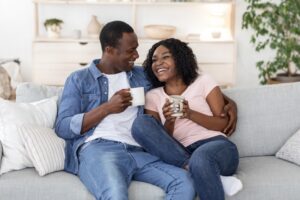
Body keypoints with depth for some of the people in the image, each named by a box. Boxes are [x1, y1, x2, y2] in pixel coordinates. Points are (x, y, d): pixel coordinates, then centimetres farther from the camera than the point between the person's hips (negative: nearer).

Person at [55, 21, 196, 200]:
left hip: (138, 151, 4)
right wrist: (108, 108, -4)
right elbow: (62, 128, 4)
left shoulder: (142, 75, 24)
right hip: (97, 148, -4)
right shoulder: (79, 79, 13)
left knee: (185, 182, -25)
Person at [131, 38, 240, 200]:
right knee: (141, 123, -21)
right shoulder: (152, 96, 15)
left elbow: (224, 124, 4)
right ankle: (203, 172, -27)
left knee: (200, 157, -40)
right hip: (179, 155, 4)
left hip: (217, 146, -3)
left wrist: (190, 114, -11)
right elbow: (160, 140, 9)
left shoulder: (203, 81, 11)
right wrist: (169, 121, -11)